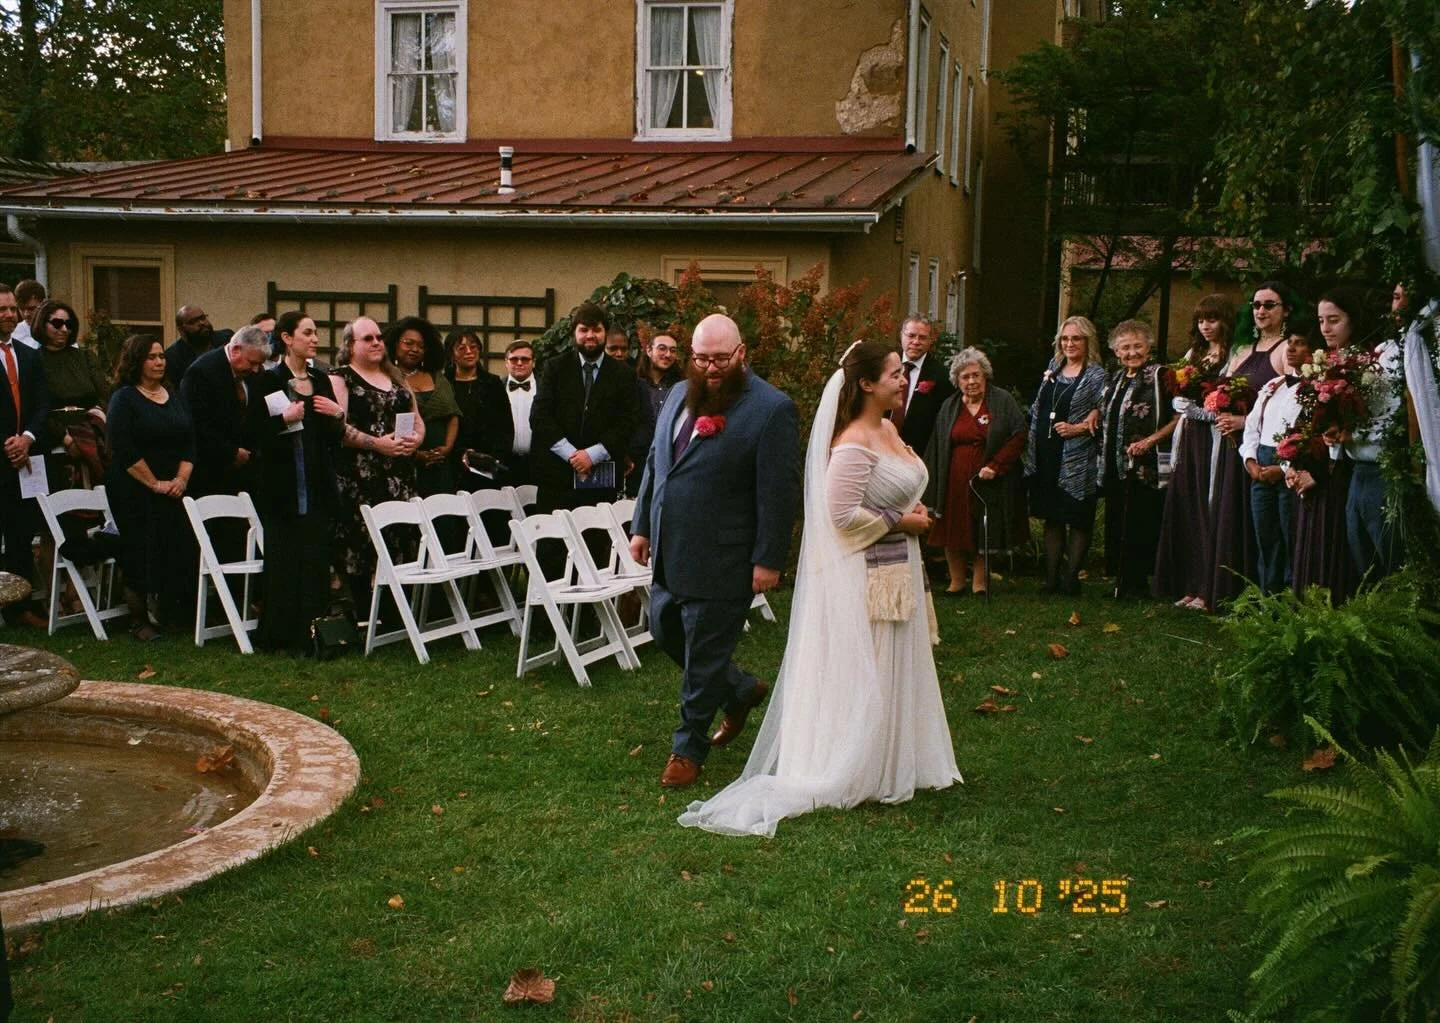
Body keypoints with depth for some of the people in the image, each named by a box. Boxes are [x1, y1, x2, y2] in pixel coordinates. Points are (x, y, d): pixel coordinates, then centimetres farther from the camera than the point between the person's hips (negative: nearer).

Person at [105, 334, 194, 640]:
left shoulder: (174, 396, 11)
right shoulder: (124, 398, -6)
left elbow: (190, 442, 8)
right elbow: (124, 450, -14)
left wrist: (181, 479, -6)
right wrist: (155, 484, -15)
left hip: (174, 491, 5)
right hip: (134, 492, -5)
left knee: (176, 553, 2)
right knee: (139, 555, -2)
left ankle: (171, 613, 17)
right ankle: (139, 621, 9)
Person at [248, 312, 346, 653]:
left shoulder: (322, 381, 13)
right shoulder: (267, 381, -2)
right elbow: (254, 430, -8)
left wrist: (338, 415, -3)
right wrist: (284, 419, -21)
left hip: (318, 485, 5)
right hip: (281, 485, -5)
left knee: (315, 559, 3)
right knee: (282, 560, -1)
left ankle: (311, 633, 10)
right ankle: (278, 635, 7)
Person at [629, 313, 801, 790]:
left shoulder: (771, 409, -14)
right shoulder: (679, 395, 9)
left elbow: (778, 491, -15)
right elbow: (654, 463, 16)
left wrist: (768, 560, -17)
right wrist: (642, 526, 13)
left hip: (721, 559, -8)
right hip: (671, 552, 8)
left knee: (703, 655, 3)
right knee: (665, 632, 19)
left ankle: (689, 747, 21)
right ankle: (742, 689, 39)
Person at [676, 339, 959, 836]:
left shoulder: (888, 430, 9)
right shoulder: (853, 444, -21)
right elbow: (843, 513, -25)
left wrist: (910, 513, 5)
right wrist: (900, 522, -16)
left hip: (896, 571, 10)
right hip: (865, 576, -10)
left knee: (891, 672, 18)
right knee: (862, 676, 1)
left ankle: (889, 765, 30)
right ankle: (857, 774, 13)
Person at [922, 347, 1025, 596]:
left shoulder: (1003, 402, 0)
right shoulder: (949, 407, 10)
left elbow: (1018, 436, -5)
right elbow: (936, 448, 10)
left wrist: (995, 466, -14)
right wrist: (935, 486, 4)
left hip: (986, 480, -2)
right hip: (954, 481, 3)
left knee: (983, 532, 2)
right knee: (953, 530, 3)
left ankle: (979, 582, 12)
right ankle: (957, 581, 15)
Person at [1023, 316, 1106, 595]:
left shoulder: (1096, 375, -5)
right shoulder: (1053, 368, 12)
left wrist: (1077, 428, -20)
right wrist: (1031, 451, 5)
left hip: (1077, 459, -6)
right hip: (1047, 456, 6)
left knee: (1078, 519, 2)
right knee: (1052, 517, 11)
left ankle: (1071, 577, 10)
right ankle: (1051, 576, 17)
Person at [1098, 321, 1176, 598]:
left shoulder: (1159, 375, -7)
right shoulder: (1116, 379, 17)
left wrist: (1151, 440, -19)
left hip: (1146, 468, -8)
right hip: (1115, 466, 8)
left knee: (1140, 527, -5)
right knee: (1117, 525, 11)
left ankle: (1135, 585, 3)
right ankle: (1122, 583, 19)